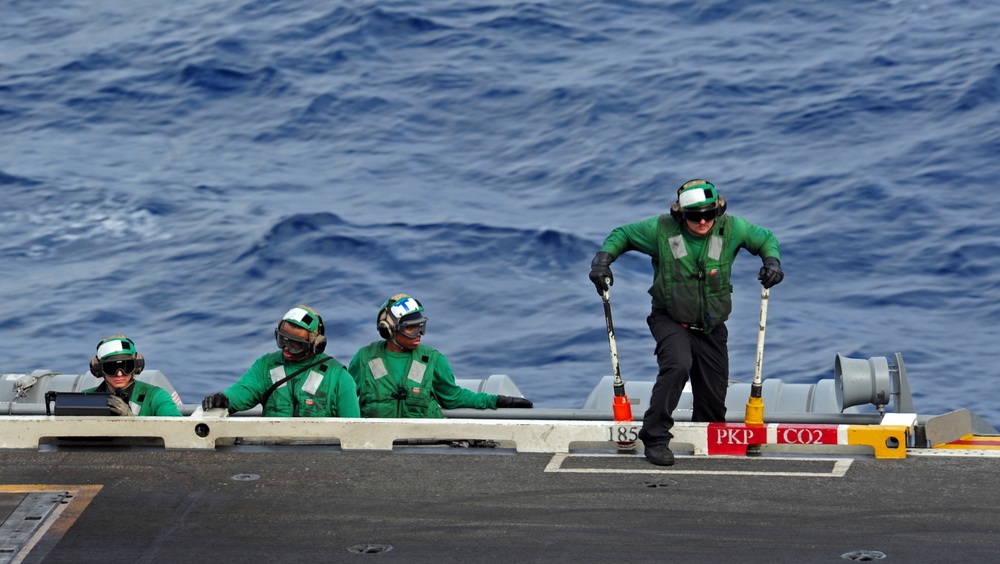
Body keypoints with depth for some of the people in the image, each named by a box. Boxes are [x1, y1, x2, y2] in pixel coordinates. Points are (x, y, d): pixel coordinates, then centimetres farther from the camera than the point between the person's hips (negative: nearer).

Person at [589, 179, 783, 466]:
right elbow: (622, 235, 1)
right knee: (677, 365, -31)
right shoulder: (661, 229, -14)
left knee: (713, 399, 5)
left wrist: (772, 261, -12)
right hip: (670, 320, -3)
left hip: (712, 326, 3)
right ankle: (655, 438, -23)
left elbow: (765, 238, 8)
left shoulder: (731, 229, -9)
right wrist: (603, 260, -15)